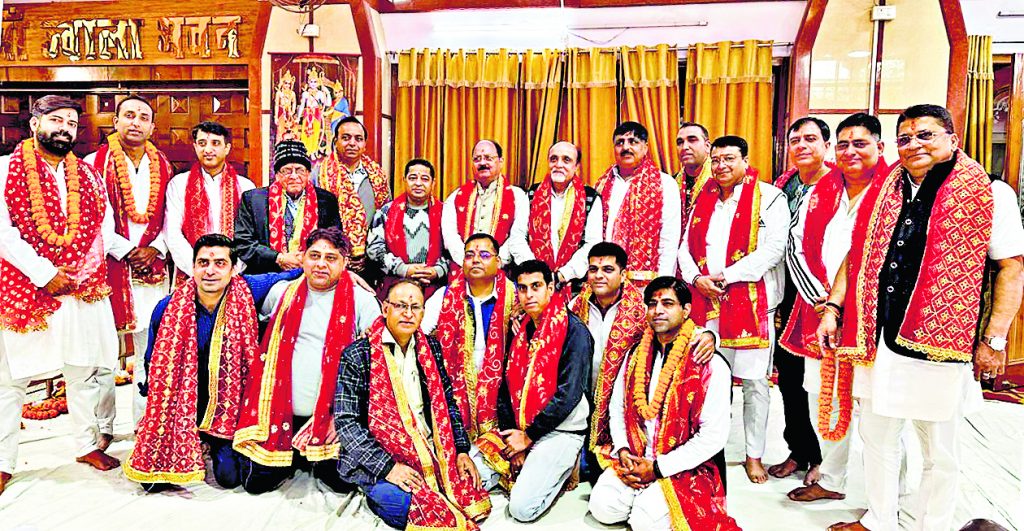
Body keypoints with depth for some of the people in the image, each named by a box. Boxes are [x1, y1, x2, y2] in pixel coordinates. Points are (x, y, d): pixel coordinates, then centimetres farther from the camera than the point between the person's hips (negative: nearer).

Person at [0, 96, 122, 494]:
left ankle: (89, 444, 26)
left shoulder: (88, 176, 13)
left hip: (84, 290, 4)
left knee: (89, 369, 10)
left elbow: (104, 228, 10)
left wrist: (82, 273, -3)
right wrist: (45, 275, -15)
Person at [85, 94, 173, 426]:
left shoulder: (162, 165, 12)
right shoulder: (96, 163, 1)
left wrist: (156, 248, -4)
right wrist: (126, 251, -9)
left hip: (153, 267, 3)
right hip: (108, 266, -3)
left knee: (150, 347, 5)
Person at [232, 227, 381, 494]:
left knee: (345, 482, -8)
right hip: (279, 413, 3)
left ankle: (315, 461, 23)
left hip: (330, 417, -2)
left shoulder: (362, 301, -3)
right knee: (255, 483, 0)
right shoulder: (281, 292, 7)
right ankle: (292, 458, 29)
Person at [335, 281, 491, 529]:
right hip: (376, 462, -6)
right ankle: (380, 496, 3)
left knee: (472, 498, -10)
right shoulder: (357, 356, -7)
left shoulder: (431, 348, 9)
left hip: (432, 454, 6)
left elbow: (447, 403, 14)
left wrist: (462, 451, 3)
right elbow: (346, 422, -12)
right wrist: (387, 467, -19)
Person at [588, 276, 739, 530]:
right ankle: (642, 492, 13)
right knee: (602, 508, -14)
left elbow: (714, 436, -15)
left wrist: (658, 468, -16)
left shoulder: (710, 366, -12)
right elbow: (617, 407, 12)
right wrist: (622, 451, -6)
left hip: (682, 469, -4)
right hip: (633, 459, 5)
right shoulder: (635, 356, 7)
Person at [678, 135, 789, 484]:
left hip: (752, 301, -4)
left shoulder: (768, 197, -1)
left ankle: (754, 455, 18)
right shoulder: (703, 199, 16)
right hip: (706, 300, 4)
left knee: (754, 380, 4)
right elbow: (686, 245, 14)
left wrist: (726, 276, -14)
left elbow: (773, 248, -12)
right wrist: (696, 277, -6)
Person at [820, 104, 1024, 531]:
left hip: (939, 347, -5)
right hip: (878, 340, 5)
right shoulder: (883, 194, 9)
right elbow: (857, 256, 13)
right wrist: (833, 308, 4)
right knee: (876, 440, 18)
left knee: (939, 454, 12)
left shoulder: (990, 195, -4)